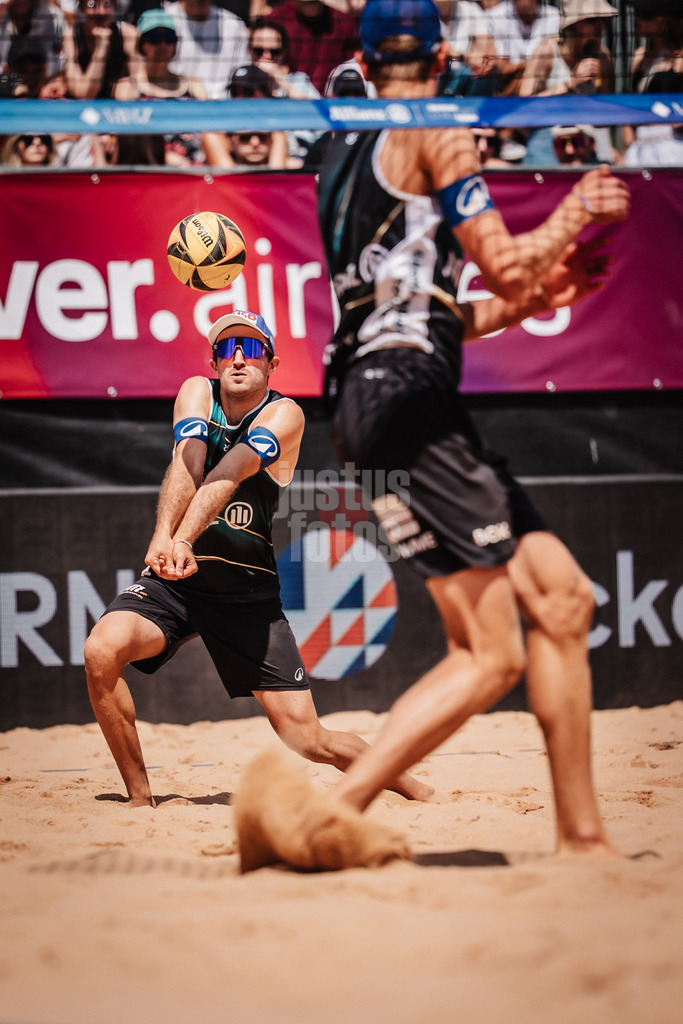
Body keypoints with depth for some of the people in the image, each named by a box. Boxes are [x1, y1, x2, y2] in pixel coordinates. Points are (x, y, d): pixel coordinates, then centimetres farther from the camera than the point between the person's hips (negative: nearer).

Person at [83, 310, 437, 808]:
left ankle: (419, 790, 21)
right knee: (101, 650, -27)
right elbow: (187, 466, -18)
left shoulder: (285, 415, -7)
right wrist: (163, 537, -36)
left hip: (248, 592, -2)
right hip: (173, 581, 2)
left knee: (307, 738, -5)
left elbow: (227, 476, -24)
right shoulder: (197, 392, 1)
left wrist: (184, 540, -40)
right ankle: (140, 798, -10)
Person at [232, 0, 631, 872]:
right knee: (489, 657, -13)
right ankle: (329, 817, -23)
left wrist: (531, 301, 29)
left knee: (560, 595, 10)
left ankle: (581, 837, 10)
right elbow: (504, 263, -8)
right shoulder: (436, 133, -1)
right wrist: (577, 212, 10)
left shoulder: (345, 157, 24)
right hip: (403, 399, -10)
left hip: (383, 398, 10)